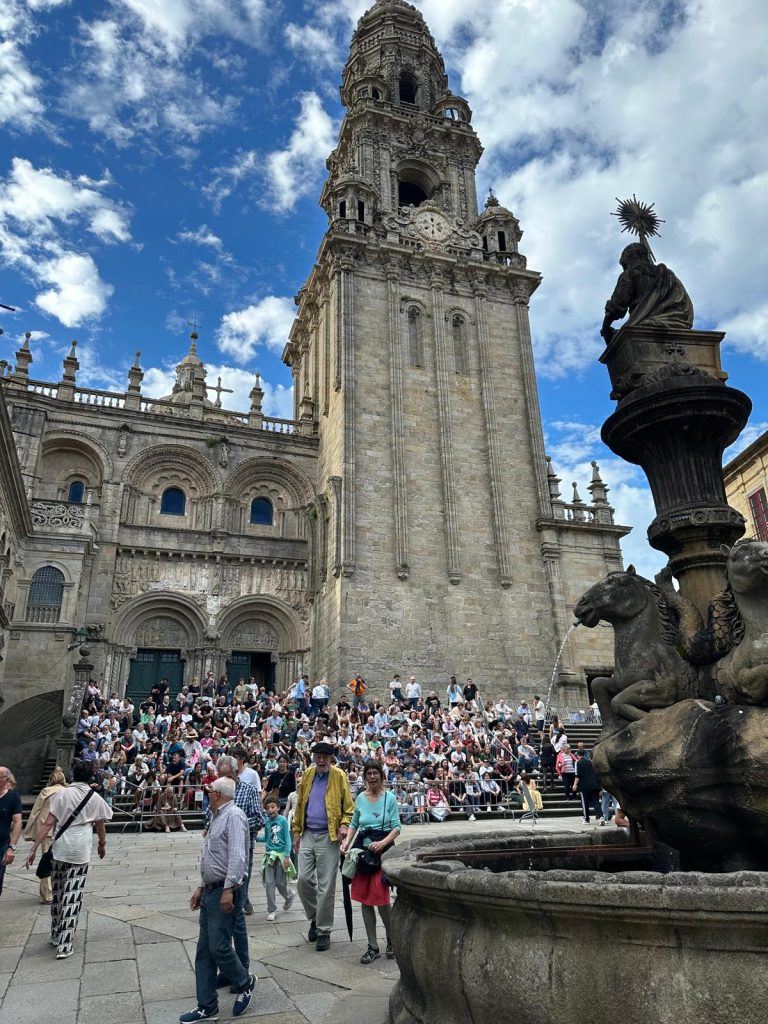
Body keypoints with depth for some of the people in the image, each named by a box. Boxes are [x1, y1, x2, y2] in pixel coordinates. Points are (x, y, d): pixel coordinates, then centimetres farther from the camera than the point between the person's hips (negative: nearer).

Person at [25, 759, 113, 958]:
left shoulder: (62, 794, -1)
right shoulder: (95, 798, 1)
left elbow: (48, 824, -8)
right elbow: (100, 826, 11)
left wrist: (34, 848, -4)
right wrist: (102, 845, 28)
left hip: (60, 850, 1)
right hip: (81, 852, -1)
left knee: (57, 893, 18)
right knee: (72, 896, 2)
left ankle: (56, 936, 32)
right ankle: (64, 945, 1)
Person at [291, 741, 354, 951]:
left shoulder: (339, 776, -4)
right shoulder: (307, 775, 7)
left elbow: (348, 807, 0)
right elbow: (300, 805, 12)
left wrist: (344, 825, -16)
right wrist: (296, 832, 10)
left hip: (328, 837, -4)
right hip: (307, 835, 4)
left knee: (326, 886, 1)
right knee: (304, 880, 3)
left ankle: (324, 931, 15)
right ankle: (314, 917, 27)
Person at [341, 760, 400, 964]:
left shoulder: (389, 798, -4)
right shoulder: (360, 798, 8)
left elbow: (397, 827, -5)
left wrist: (383, 842, -19)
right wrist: (347, 842, 4)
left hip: (383, 849, -4)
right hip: (362, 848, 4)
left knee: (380, 896, -9)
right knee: (365, 899, 5)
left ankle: (391, 939, 17)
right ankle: (373, 947, 17)